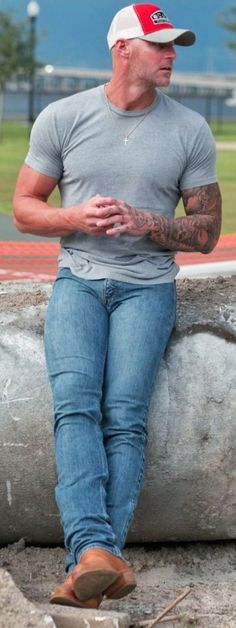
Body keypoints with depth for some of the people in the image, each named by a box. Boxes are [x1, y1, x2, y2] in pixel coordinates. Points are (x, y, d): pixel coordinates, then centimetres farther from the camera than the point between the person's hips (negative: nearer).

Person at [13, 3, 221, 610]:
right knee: (75, 402, -25)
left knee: (125, 413, -22)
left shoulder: (190, 130, 7)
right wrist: (77, 217, -9)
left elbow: (205, 233, 9)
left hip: (147, 285, 0)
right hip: (78, 279, 0)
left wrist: (142, 222, -9)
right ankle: (96, 550, -38)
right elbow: (24, 208, 11)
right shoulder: (62, 118, 6)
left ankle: (86, 565, -29)